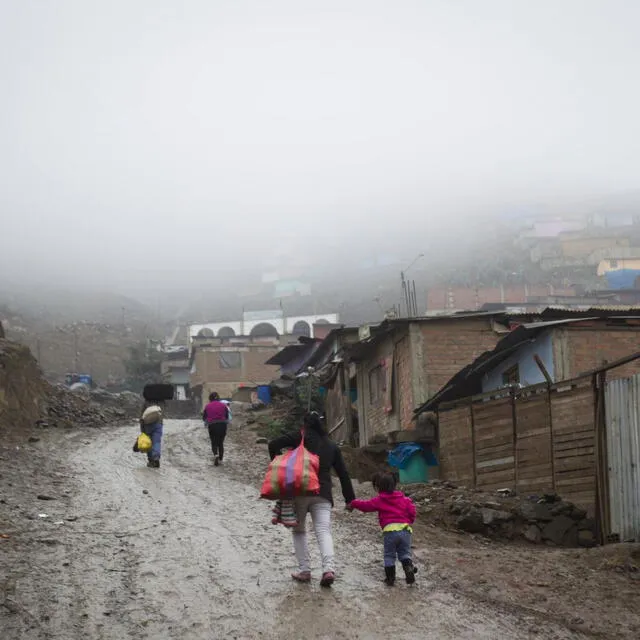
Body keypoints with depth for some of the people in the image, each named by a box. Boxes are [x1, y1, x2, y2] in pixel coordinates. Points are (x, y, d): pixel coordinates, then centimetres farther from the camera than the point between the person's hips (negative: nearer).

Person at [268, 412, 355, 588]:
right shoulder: (332, 446, 17)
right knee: (323, 530, -5)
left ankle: (304, 570, 6)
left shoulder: (302, 437, 4)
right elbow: (343, 474, 17)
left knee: (299, 530, 13)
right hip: (323, 494, 2)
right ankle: (329, 568, -26)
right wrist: (350, 498, 20)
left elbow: (273, 445, -6)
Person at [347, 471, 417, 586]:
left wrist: (353, 504, 27)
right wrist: (409, 521, 25)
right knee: (405, 552, 10)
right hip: (405, 529, 3)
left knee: (389, 555, 9)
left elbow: (366, 505, 12)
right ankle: (409, 567, -18)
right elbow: (411, 510, 9)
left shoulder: (379, 500, 5)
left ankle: (390, 577, 7)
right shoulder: (404, 499, 14)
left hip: (390, 530, -3)